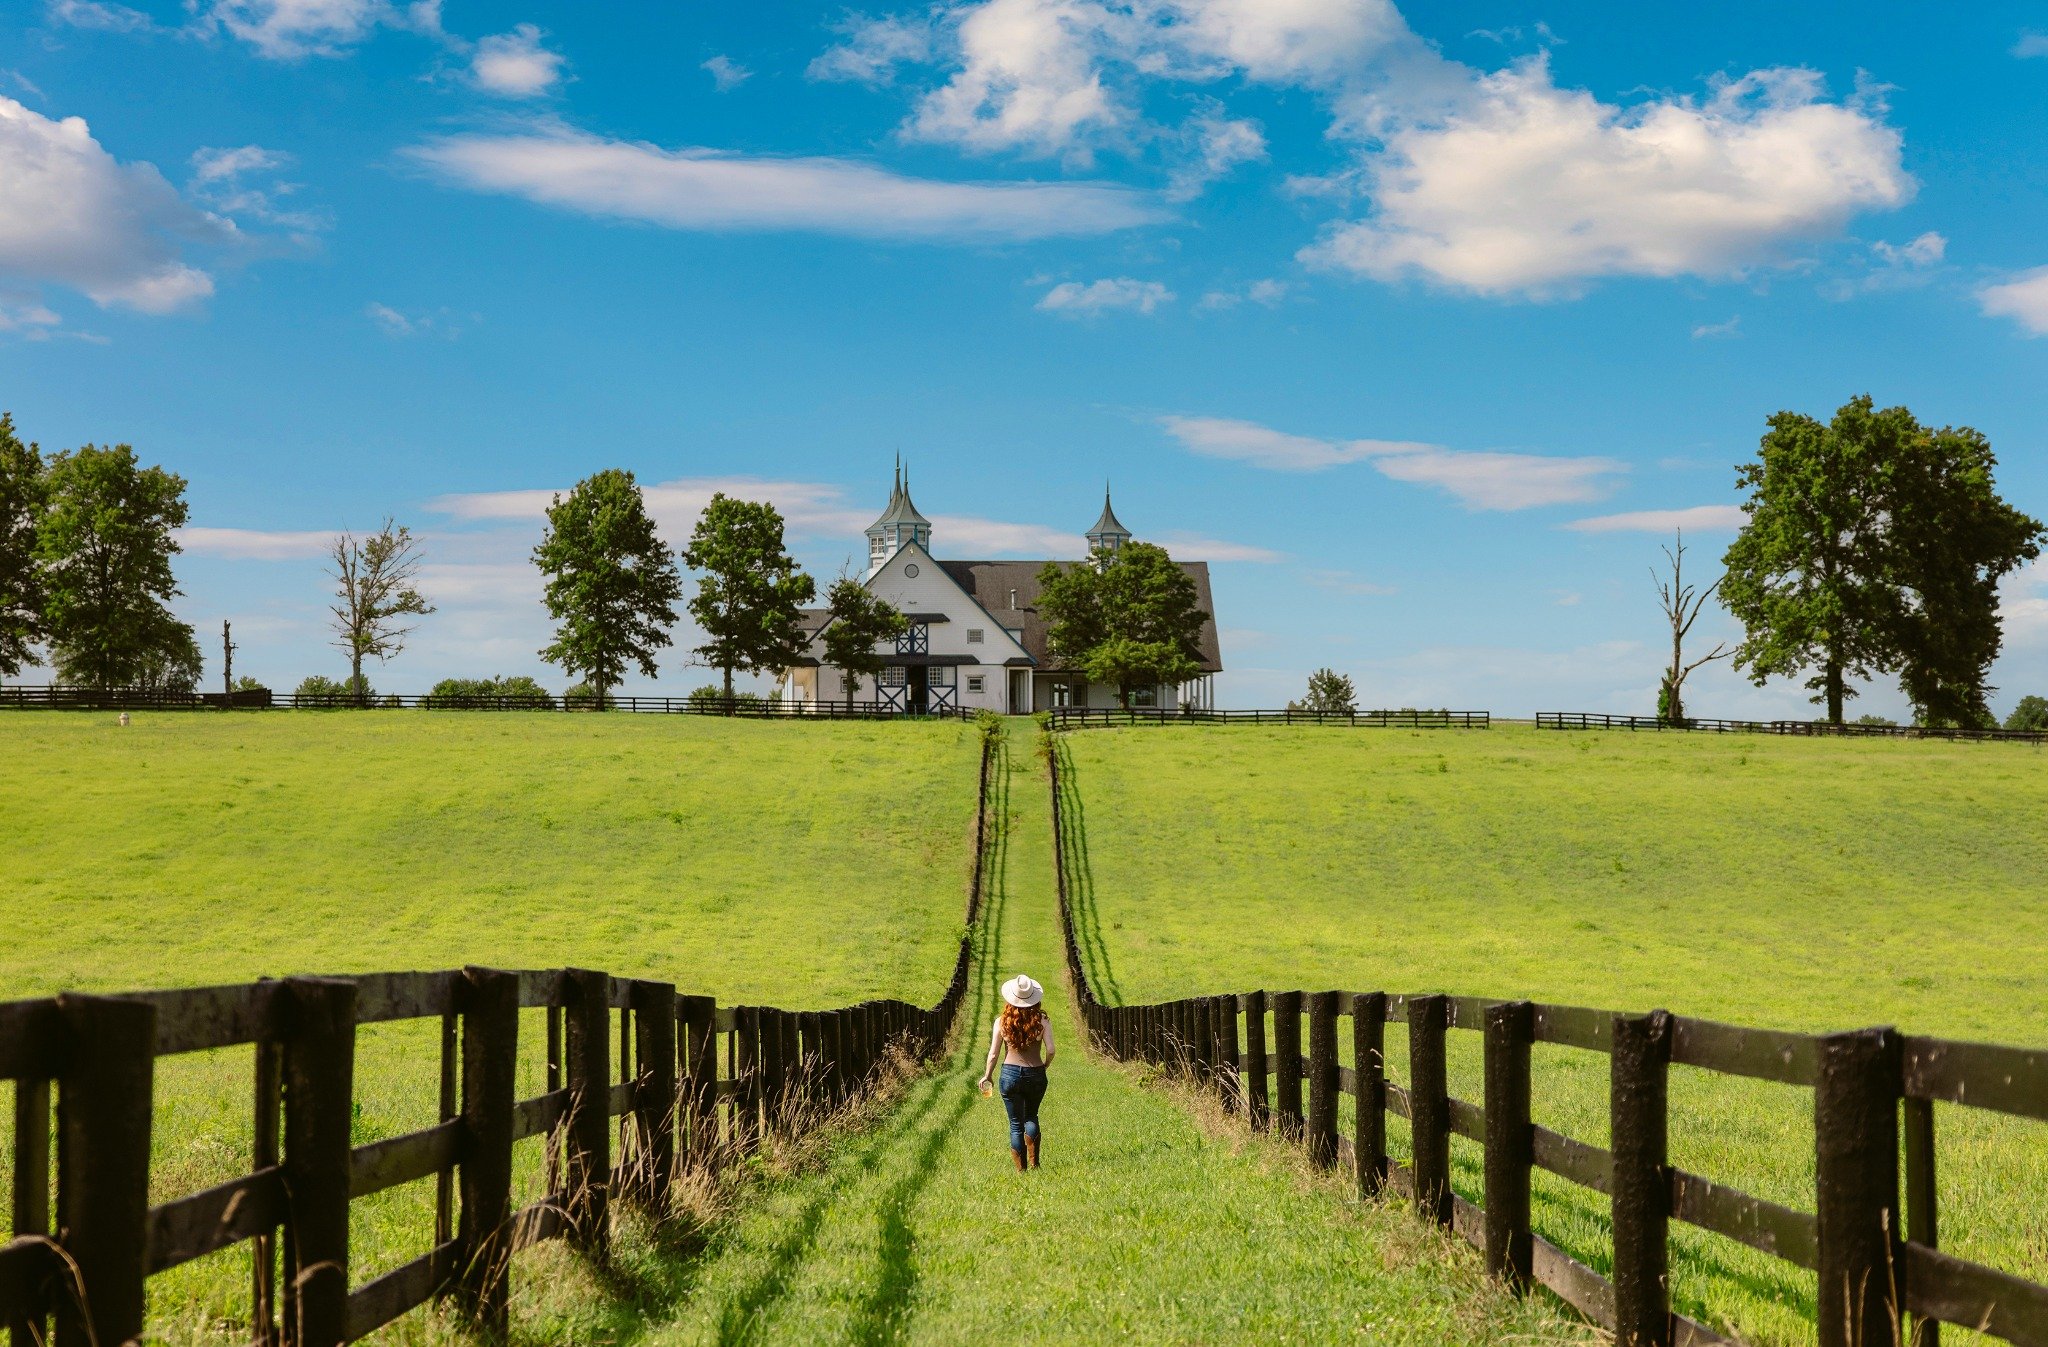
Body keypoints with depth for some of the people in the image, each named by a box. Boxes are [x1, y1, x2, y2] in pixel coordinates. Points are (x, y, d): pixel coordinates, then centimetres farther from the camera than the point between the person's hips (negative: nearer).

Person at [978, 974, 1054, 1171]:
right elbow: (1050, 1050, -8)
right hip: (1035, 1074, 1)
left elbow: (993, 1053, 0)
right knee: (1031, 1117, 23)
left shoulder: (1002, 1021, -4)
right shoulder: (1041, 1021, -5)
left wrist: (987, 1076, 14)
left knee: (1016, 1123, 10)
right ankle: (1033, 1162, 10)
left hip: (1011, 1074, -1)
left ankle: (1021, 1169, 9)